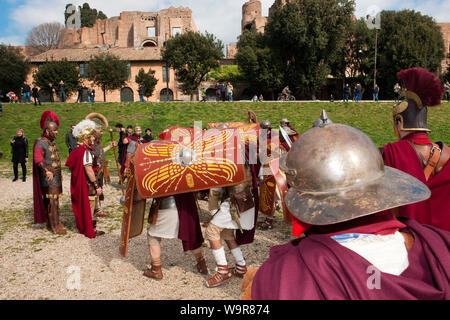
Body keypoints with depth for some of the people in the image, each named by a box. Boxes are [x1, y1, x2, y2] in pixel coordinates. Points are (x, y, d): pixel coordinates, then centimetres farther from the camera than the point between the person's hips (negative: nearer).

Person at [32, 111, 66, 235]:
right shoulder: (40, 143, -14)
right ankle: (55, 226, -4)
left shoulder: (52, 142, 14)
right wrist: (46, 171, -46)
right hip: (48, 178, -9)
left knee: (54, 200, 15)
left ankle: (50, 221, 27)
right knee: (52, 201, -8)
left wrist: (60, 175, 26)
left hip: (56, 176, 9)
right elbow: (38, 159, -31)